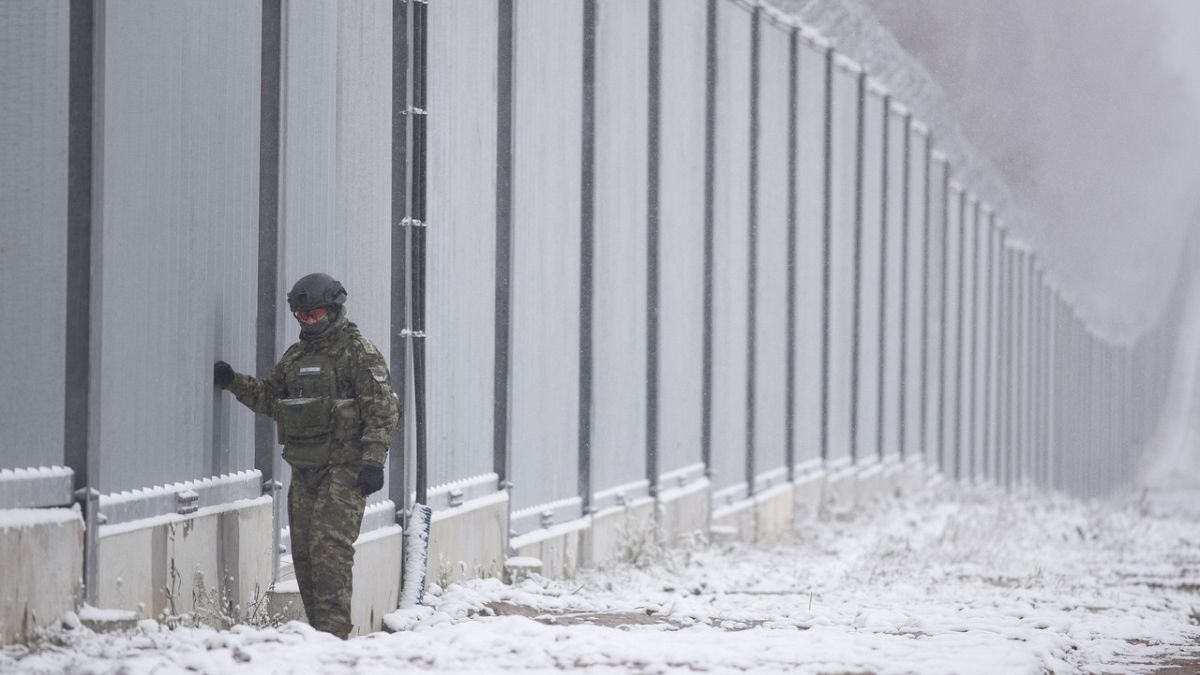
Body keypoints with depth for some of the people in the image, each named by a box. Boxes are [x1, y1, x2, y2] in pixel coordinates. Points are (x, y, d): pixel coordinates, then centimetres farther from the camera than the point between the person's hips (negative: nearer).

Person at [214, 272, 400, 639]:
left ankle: (333, 632, -19)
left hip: (344, 469, -8)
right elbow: (268, 396, 23)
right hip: (305, 469, 8)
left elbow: (383, 411, -10)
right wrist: (233, 382, 6)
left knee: (329, 546, -16)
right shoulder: (295, 356, 17)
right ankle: (317, 629, 13)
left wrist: (372, 460, -17)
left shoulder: (359, 353, -5)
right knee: (304, 551, 6)